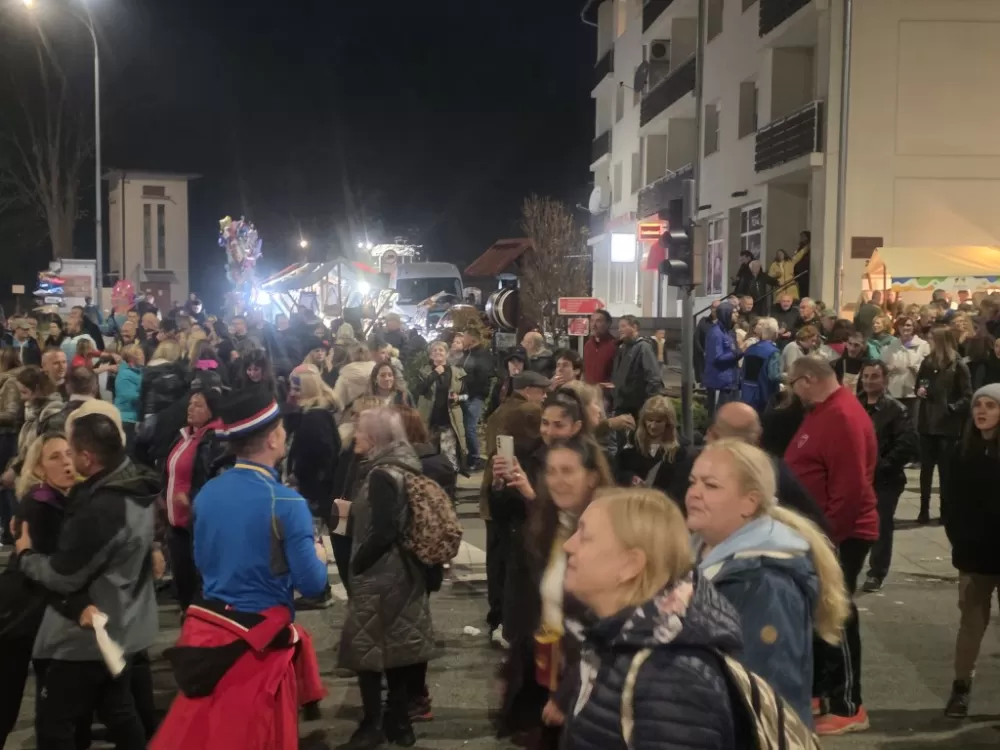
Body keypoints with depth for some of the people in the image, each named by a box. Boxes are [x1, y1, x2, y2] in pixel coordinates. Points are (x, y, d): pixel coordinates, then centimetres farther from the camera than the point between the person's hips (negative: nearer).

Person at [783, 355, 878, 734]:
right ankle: (817, 688, 29)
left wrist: (829, 535, -22)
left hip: (840, 535, -10)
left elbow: (850, 487, -27)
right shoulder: (824, 412, 12)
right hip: (821, 531, 10)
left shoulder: (843, 418, -22)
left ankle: (849, 707, 8)